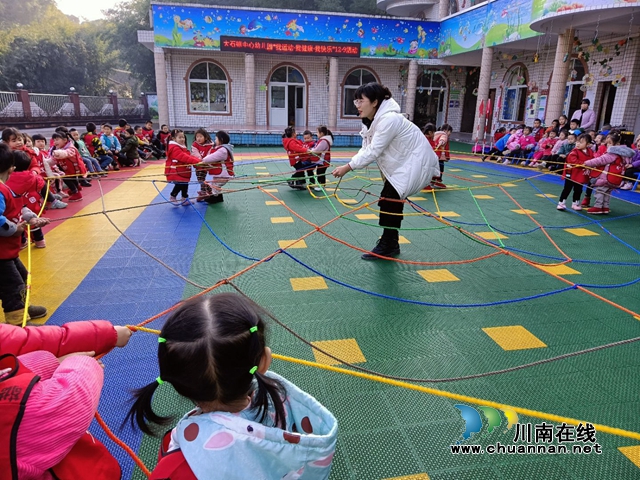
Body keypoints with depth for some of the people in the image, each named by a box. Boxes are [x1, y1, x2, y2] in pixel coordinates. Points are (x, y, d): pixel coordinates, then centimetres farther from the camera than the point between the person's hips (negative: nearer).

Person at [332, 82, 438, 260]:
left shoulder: (389, 119, -29)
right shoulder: (371, 120, 1)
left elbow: (374, 151, -30)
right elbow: (367, 149, -3)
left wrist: (348, 167, -28)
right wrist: (349, 166, -19)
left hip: (415, 162, -10)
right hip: (401, 163, 10)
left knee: (390, 200, -11)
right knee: (390, 200, 11)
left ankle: (387, 245, 1)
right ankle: (391, 244, 23)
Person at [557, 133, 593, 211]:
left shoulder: (590, 152, 3)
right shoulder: (574, 152, -12)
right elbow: (574, 161, -24)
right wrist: (583, 164, -26)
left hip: (582, 175, 5)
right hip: (571, 174, -5)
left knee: (578, 190, 15)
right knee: (567, 189, -1)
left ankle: (575, 203, 28)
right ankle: (561, 203, 5)